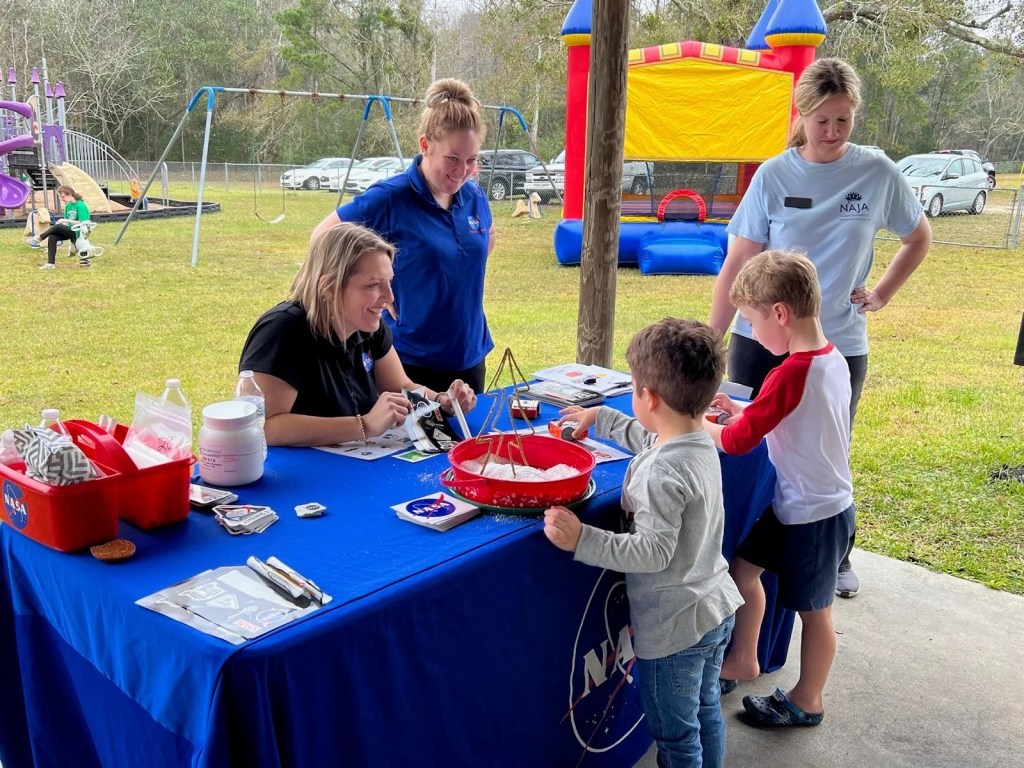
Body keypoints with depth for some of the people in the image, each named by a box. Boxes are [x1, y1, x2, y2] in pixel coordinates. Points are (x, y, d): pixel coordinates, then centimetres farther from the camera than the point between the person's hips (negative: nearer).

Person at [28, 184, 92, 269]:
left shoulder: (80, 205, -14)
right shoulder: (67, 206, 9)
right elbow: (66, 224, 12)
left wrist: (66, 220, -21)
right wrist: (62, 222, -10)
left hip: (79, 232, -8)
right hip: (70, 231, 8)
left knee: (57, 227, -27)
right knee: (52, 236, -17)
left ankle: (38, 239, -8)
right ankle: (51, 264, -18)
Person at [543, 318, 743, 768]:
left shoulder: (661, 473, -30)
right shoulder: (701, 442, -3)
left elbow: (653, 552, -31)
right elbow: (647, 437, 18)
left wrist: (581, 540, -33)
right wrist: (599, 418, 24)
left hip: (675, 627, -9)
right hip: (716, 609, 9)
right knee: (706, 710, 28)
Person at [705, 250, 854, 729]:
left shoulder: (792, 374, -29)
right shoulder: (832, 359, -1)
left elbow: (737, 442, -23)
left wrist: (697, 423, -6)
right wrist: (745, 413, 5)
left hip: (814, 515, -8)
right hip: (797, 504, 8)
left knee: (813, 611, 11)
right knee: (743, 566, 18)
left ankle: (807, 703, 32)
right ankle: (743, 660, 34)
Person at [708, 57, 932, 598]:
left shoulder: (877, 173, -2)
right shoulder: (773, 177, -4)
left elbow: (919, 239, 14)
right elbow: (738, 264, -3)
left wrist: (882, 294, 3)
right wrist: (710, 340, -7)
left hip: (839, 345, 0)